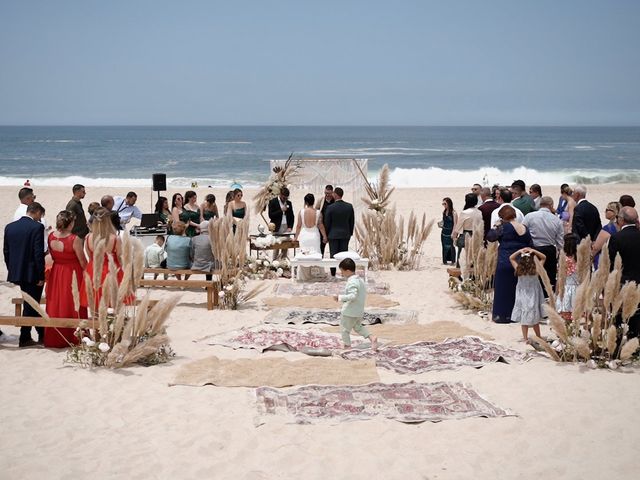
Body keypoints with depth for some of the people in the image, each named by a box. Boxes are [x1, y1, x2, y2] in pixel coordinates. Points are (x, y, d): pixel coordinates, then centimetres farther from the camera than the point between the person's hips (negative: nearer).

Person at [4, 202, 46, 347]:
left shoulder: (10, 227, 6)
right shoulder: (37, 227, -13)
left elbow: (6, 252, 9)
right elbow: (39, 253, -18)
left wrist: (12, 271, 16)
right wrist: (41, 276, -12)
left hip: (16, 273, 6)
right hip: (32, 274, -6)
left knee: (31, 304, 17)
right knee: (31, 305, 4)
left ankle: (42, 334, 22)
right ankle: (24, 338, 11)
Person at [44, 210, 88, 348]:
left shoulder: (51, 236, -6)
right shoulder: (75, 240, -21)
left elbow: (52, 256, 6)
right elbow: (82, 261, -13)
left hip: (56, 274, 5)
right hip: (72, 274, -5)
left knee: (56, 305, 15)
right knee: (72, 306, 8)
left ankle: (54, 339, 25)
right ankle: (74, 338, 16)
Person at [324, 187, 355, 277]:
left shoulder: (330, 208, -13)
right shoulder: (349, 206, -4)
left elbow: (327, 223, -6)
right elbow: (352, 221, 4)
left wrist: (326, 235, 6)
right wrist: (350, 233, 16)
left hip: (333, 235, -3)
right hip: (345, 234, 3)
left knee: (333, 255, 3)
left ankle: (333, 274, 6)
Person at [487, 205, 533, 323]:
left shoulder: (504, 227, -11)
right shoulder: (524, 228, 6)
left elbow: (490, 237, -8)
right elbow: (529, 245, 11)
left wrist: (495, 227, 8)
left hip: (505, 262, -5)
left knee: (503, 288, 4)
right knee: (517, 289, 14)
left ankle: (502, 315, 5)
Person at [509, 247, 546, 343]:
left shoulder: (519, 270, -14)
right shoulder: (535, 270, -17)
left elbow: (511, 258, 1)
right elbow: (543, 257, -3)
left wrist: (519, 251, -8)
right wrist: (533, 251, -11)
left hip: (522, 297, 1)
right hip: (533, 296, -1)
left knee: (524, 318, 8)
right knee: (535, 318, 10)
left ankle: (525, 338, 10)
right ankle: (539, 337, 21)